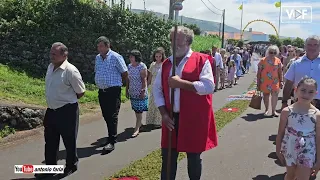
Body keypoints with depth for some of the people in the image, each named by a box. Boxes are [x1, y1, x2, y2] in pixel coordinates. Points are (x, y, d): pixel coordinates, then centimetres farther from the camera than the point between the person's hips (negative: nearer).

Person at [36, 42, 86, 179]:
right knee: (50, 141, 16)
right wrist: (58, 101, 15)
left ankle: (71, 166, 31)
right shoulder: (50, 67, 6)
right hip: (51, 110, 8)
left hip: (67, 111, -7)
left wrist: (68, 101, 2)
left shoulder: (70, 71, -19)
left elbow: (81, 92, -11)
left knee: (69, 141, 10)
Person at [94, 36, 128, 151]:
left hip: (113, 91, -7)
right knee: (106, 115, 12)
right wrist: (99, 84, 17)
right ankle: (111, 137, 25)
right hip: (101, 91, 7)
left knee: (112, 116, -7)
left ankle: (112, 142, -4)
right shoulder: (97, 58, 12)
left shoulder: (116, 57, -8)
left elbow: (125, 73, -2)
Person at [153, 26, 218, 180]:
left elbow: (209, 86, -17)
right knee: (168, 157, 11)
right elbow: (157, 89, 11)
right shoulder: (166, 64, 10)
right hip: (172, 118, 4)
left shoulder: (201, 60, -5)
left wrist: (180, 83, -18)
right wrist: (164, 113, -1)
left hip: (194, 119, -4)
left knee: (193, 157, 11)